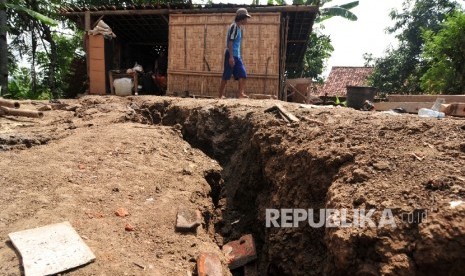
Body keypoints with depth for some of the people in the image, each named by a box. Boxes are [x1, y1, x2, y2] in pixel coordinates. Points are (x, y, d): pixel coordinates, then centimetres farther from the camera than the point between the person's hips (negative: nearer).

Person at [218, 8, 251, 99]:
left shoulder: (239, 27, 17)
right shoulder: (234, 26, -11)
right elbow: (230, 42, -17)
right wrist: (231, 56, -22)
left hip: (237, 55, 9)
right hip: (231, 55, -9)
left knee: (243, 74, 2)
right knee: (226, 76, -3)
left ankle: (240, 93, 3)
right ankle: (221, 95, 5)